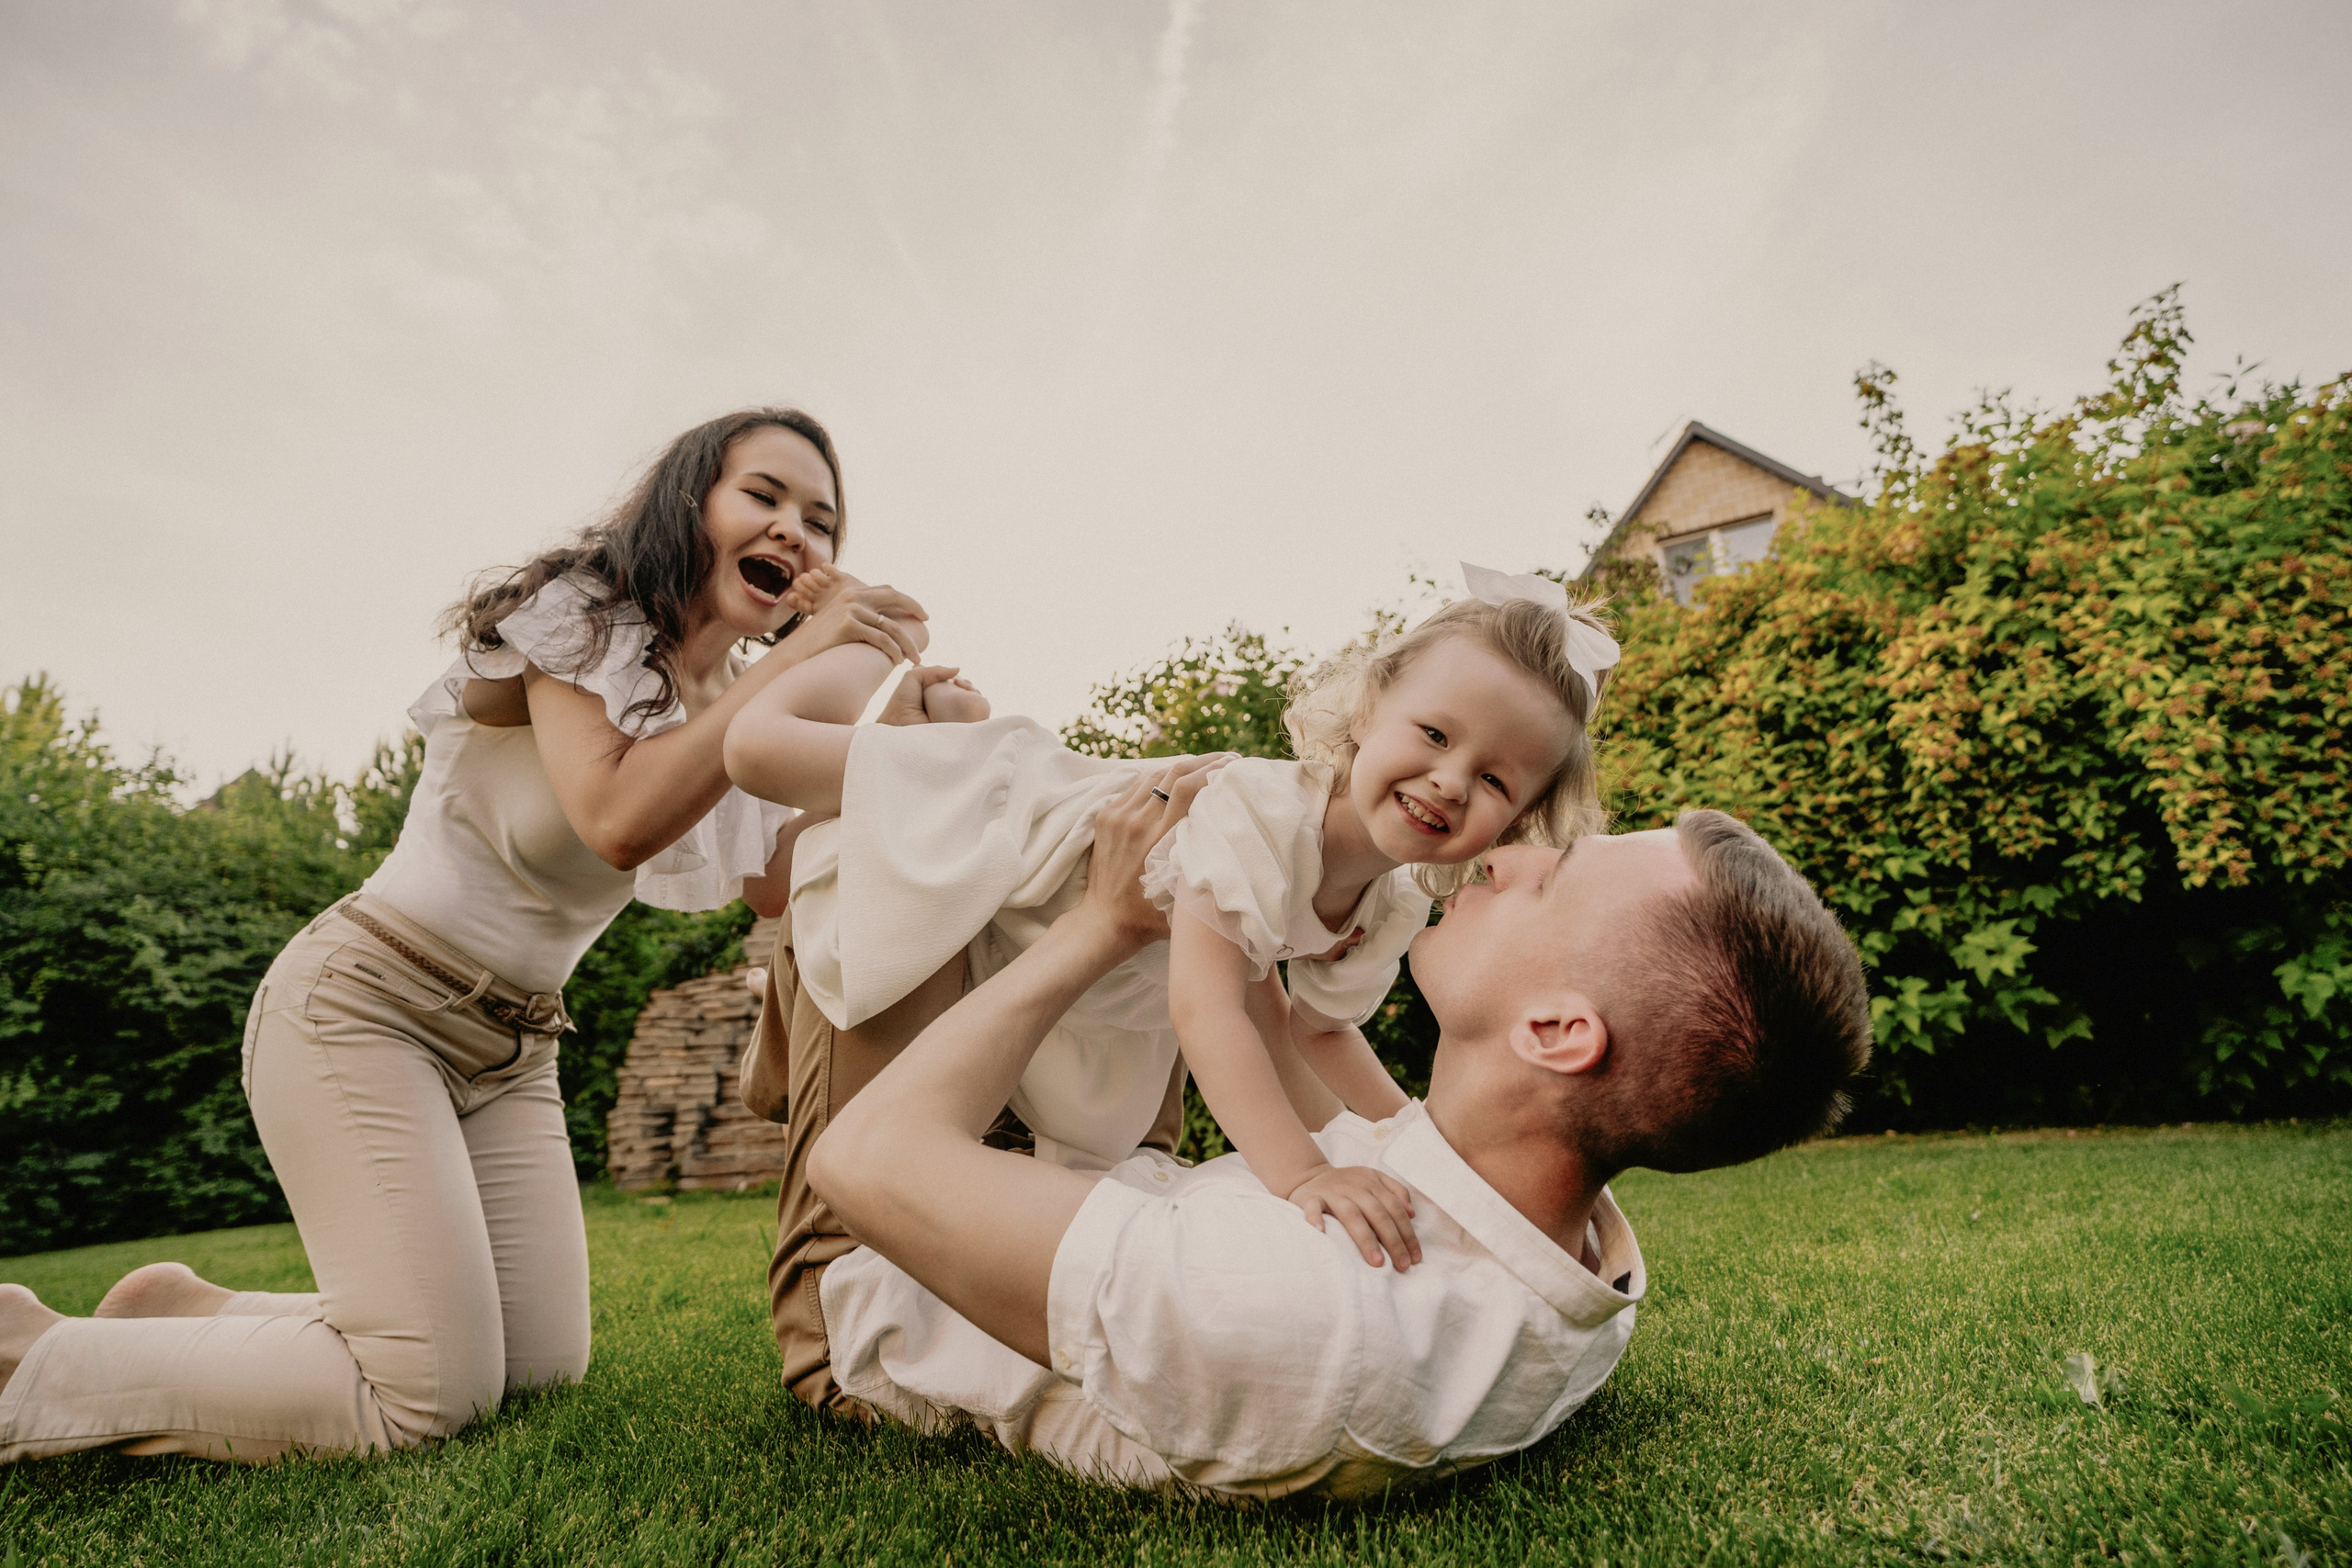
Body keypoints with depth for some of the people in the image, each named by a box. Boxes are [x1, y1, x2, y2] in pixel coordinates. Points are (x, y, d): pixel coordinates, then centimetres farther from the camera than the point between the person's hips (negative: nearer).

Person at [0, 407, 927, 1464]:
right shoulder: (583, 614, -13)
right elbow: (620, 819, -30)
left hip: (508, 1051, 8)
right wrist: (796, 662, -27)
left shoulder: (733, 703, 8)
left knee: (544, 1366, 3)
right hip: (367, 1003, -8)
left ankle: (186, 1314, 17)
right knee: (432, 1395, -15)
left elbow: (788, 890, -1)